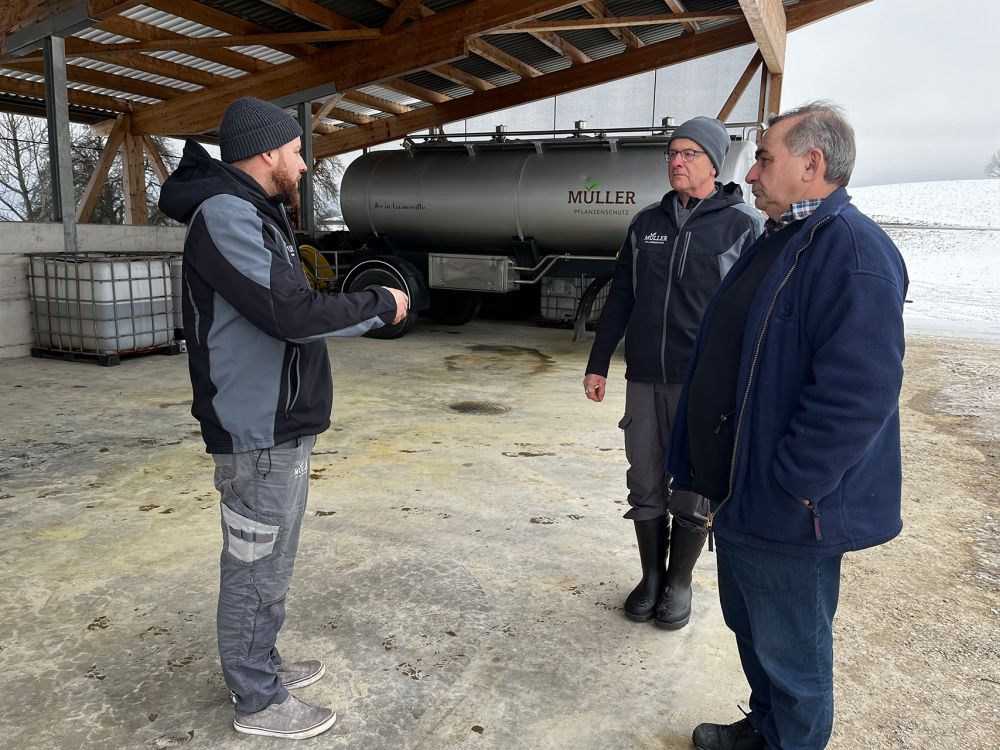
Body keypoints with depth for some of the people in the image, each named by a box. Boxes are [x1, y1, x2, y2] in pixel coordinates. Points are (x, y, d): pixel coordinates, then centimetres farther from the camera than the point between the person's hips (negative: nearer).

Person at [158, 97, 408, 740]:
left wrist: (365, 304, 6)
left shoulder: (255, 214, 16)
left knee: (271, 564, 21)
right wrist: (379, 306, -13)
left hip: (283, 424, 10)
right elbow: (292, 312, -26)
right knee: (257, 572, 4)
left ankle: (262, 664, 38)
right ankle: (259, 702, 21)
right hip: (260, 434, -10)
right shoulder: (225, 215, -18)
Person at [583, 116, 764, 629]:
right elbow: (620, 297, 13)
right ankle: (651, 577, 29)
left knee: (692, 493, 8)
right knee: (644, 486, 11)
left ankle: (680, 582, 27)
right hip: (644, 379, 4)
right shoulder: (647, 223, 9)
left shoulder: (744, 226, -4)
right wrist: (598, 365, 11)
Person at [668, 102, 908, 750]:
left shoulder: (853, 251, -21)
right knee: (750, 629, 25)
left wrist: (786, 489, -23)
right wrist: (718, 478, 17)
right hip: (740, 492, 10)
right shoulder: (780, 240, 12)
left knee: (790, 654, 10)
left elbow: (857, 394, -29)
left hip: (787, 514, -10)